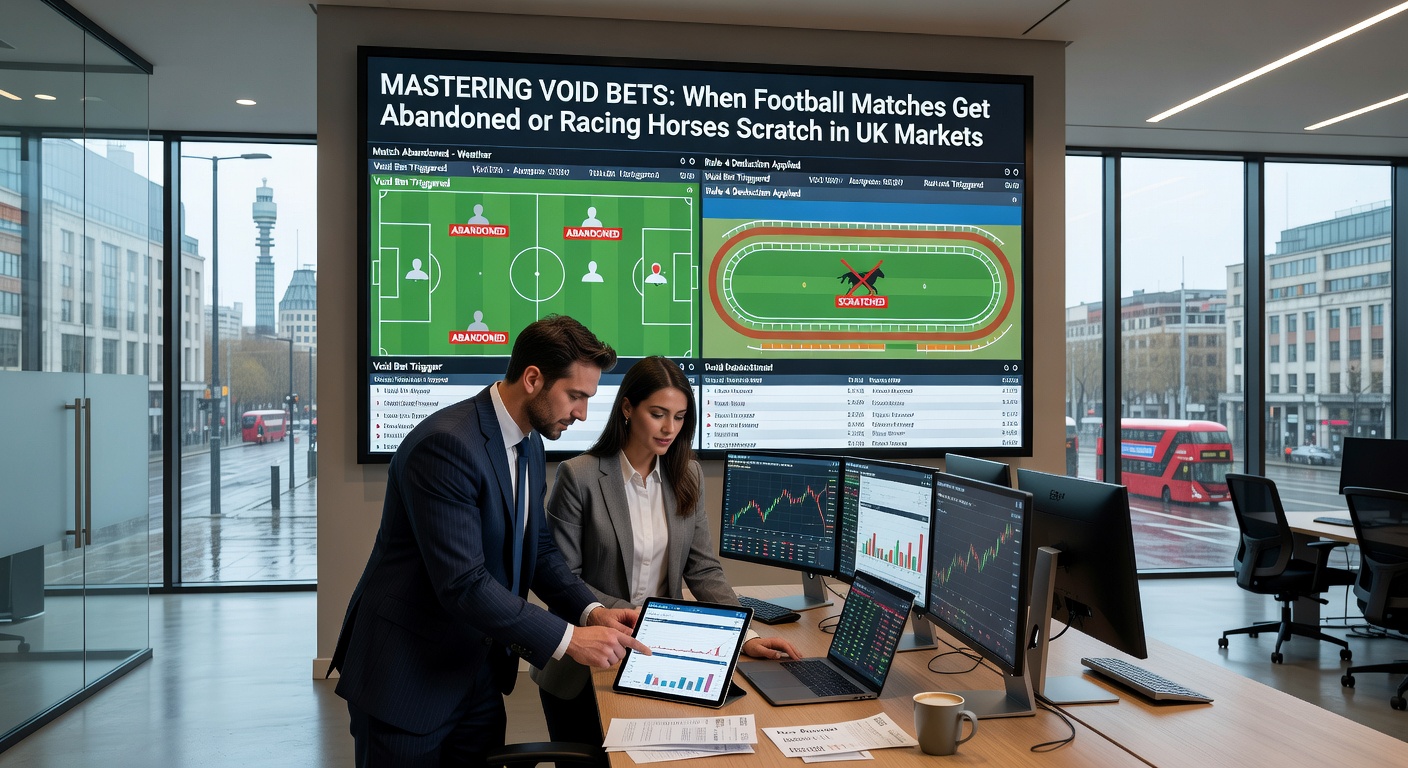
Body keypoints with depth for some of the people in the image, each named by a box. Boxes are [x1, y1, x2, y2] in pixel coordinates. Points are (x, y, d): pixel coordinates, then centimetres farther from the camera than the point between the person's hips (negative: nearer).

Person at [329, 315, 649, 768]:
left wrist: (590, 610, -5)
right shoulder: (445, 444, -25)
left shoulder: (530, 444, 4)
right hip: (405, 677, -8)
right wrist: (567, 639, -25)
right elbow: (462, 584, -29)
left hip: (478, 674, 8)